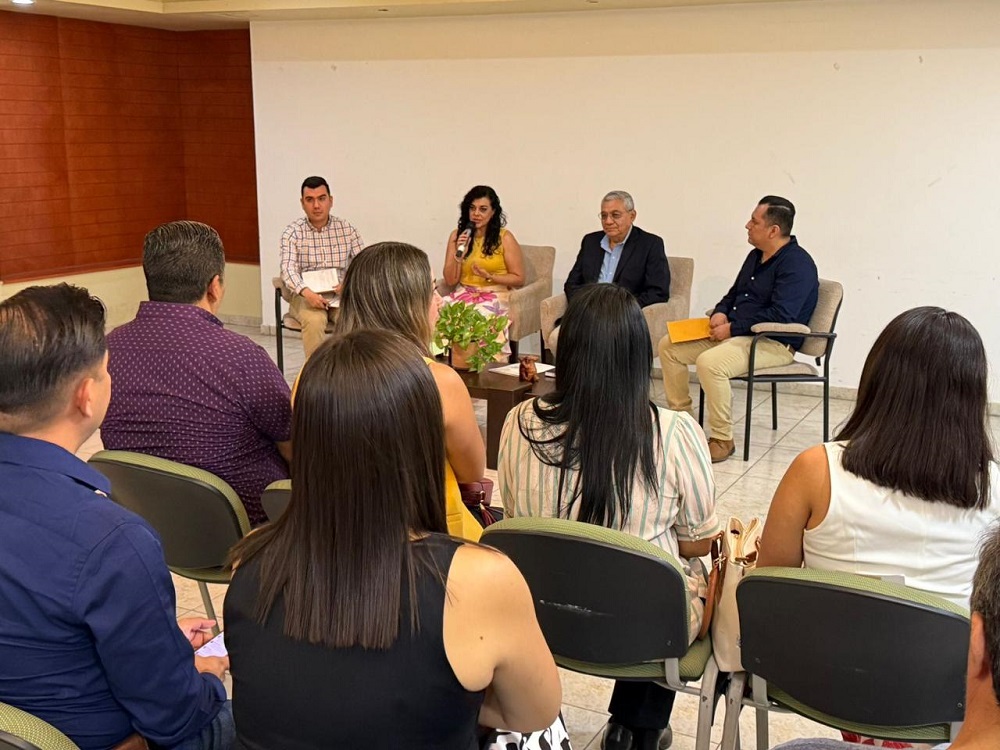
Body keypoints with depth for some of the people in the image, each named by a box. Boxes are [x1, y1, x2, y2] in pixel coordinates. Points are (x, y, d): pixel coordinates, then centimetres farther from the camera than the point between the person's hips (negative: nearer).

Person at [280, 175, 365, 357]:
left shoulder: (347, 229, 6)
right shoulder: (292, 232, 0)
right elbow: (288, 268, -13)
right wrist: (307, 292, -33)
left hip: (340, 294, 1)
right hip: (306, 295, -1)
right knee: (314, 320, -34)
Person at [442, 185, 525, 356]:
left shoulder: (504, 238, -3)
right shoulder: (457, 235, 6)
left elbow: (518, 279, 0)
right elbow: (450, 281, 5)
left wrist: (489, 277, -14)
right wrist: (459, 255, -10)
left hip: (495, 296, -3)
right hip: (463, 294, 3)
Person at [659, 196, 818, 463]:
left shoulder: (797, 263, -15)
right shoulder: (756, 256, 14)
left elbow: (781, 314, -25)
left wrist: (732, 328, -19)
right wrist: (720, 313, 1)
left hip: (774, 343, -10)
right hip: (735, 333, 10)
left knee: (709, 362, -35)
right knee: (668, 345, 3)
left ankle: (723, 440, -21)